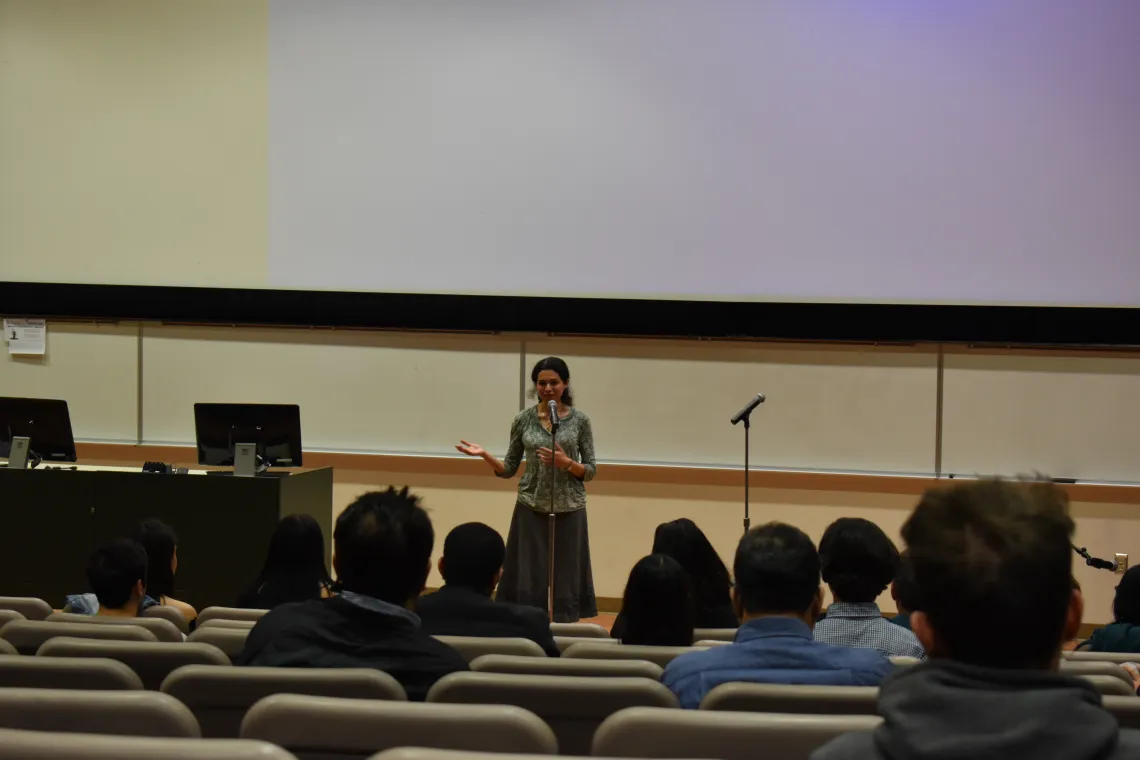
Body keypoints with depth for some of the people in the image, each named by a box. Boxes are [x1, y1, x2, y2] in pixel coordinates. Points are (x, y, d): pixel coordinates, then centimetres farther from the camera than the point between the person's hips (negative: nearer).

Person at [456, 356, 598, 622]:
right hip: (531, 509, 1)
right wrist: (485, 455, -11)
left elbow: (590, 471, 1)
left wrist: (566, 463, -17)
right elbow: (509, 469, 6)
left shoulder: (579, 420, -1)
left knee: (565, 581, 2)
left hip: (568, 510, -1)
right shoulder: (523, 420, 3)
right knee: (528, 580, 0)